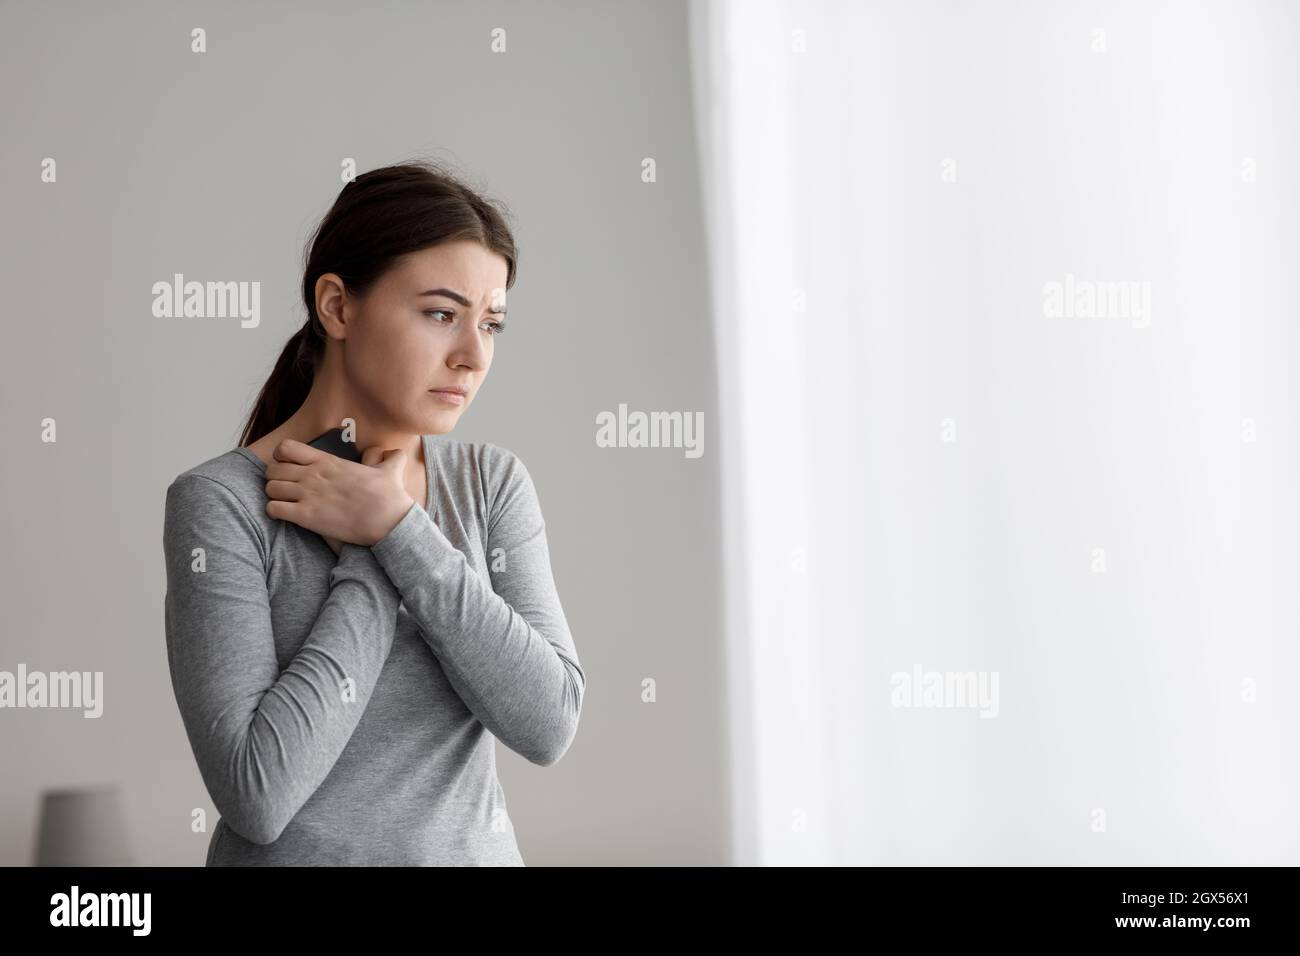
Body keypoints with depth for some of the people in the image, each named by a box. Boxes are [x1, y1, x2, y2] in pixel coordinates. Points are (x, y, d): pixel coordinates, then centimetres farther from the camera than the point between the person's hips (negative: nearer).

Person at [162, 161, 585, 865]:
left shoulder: (494, 484, -3)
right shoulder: (219, 503, -15)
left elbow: (549, 724, -15)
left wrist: (395, 529, -18)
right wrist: (368, 564, -18)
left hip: (478, 847, 4)